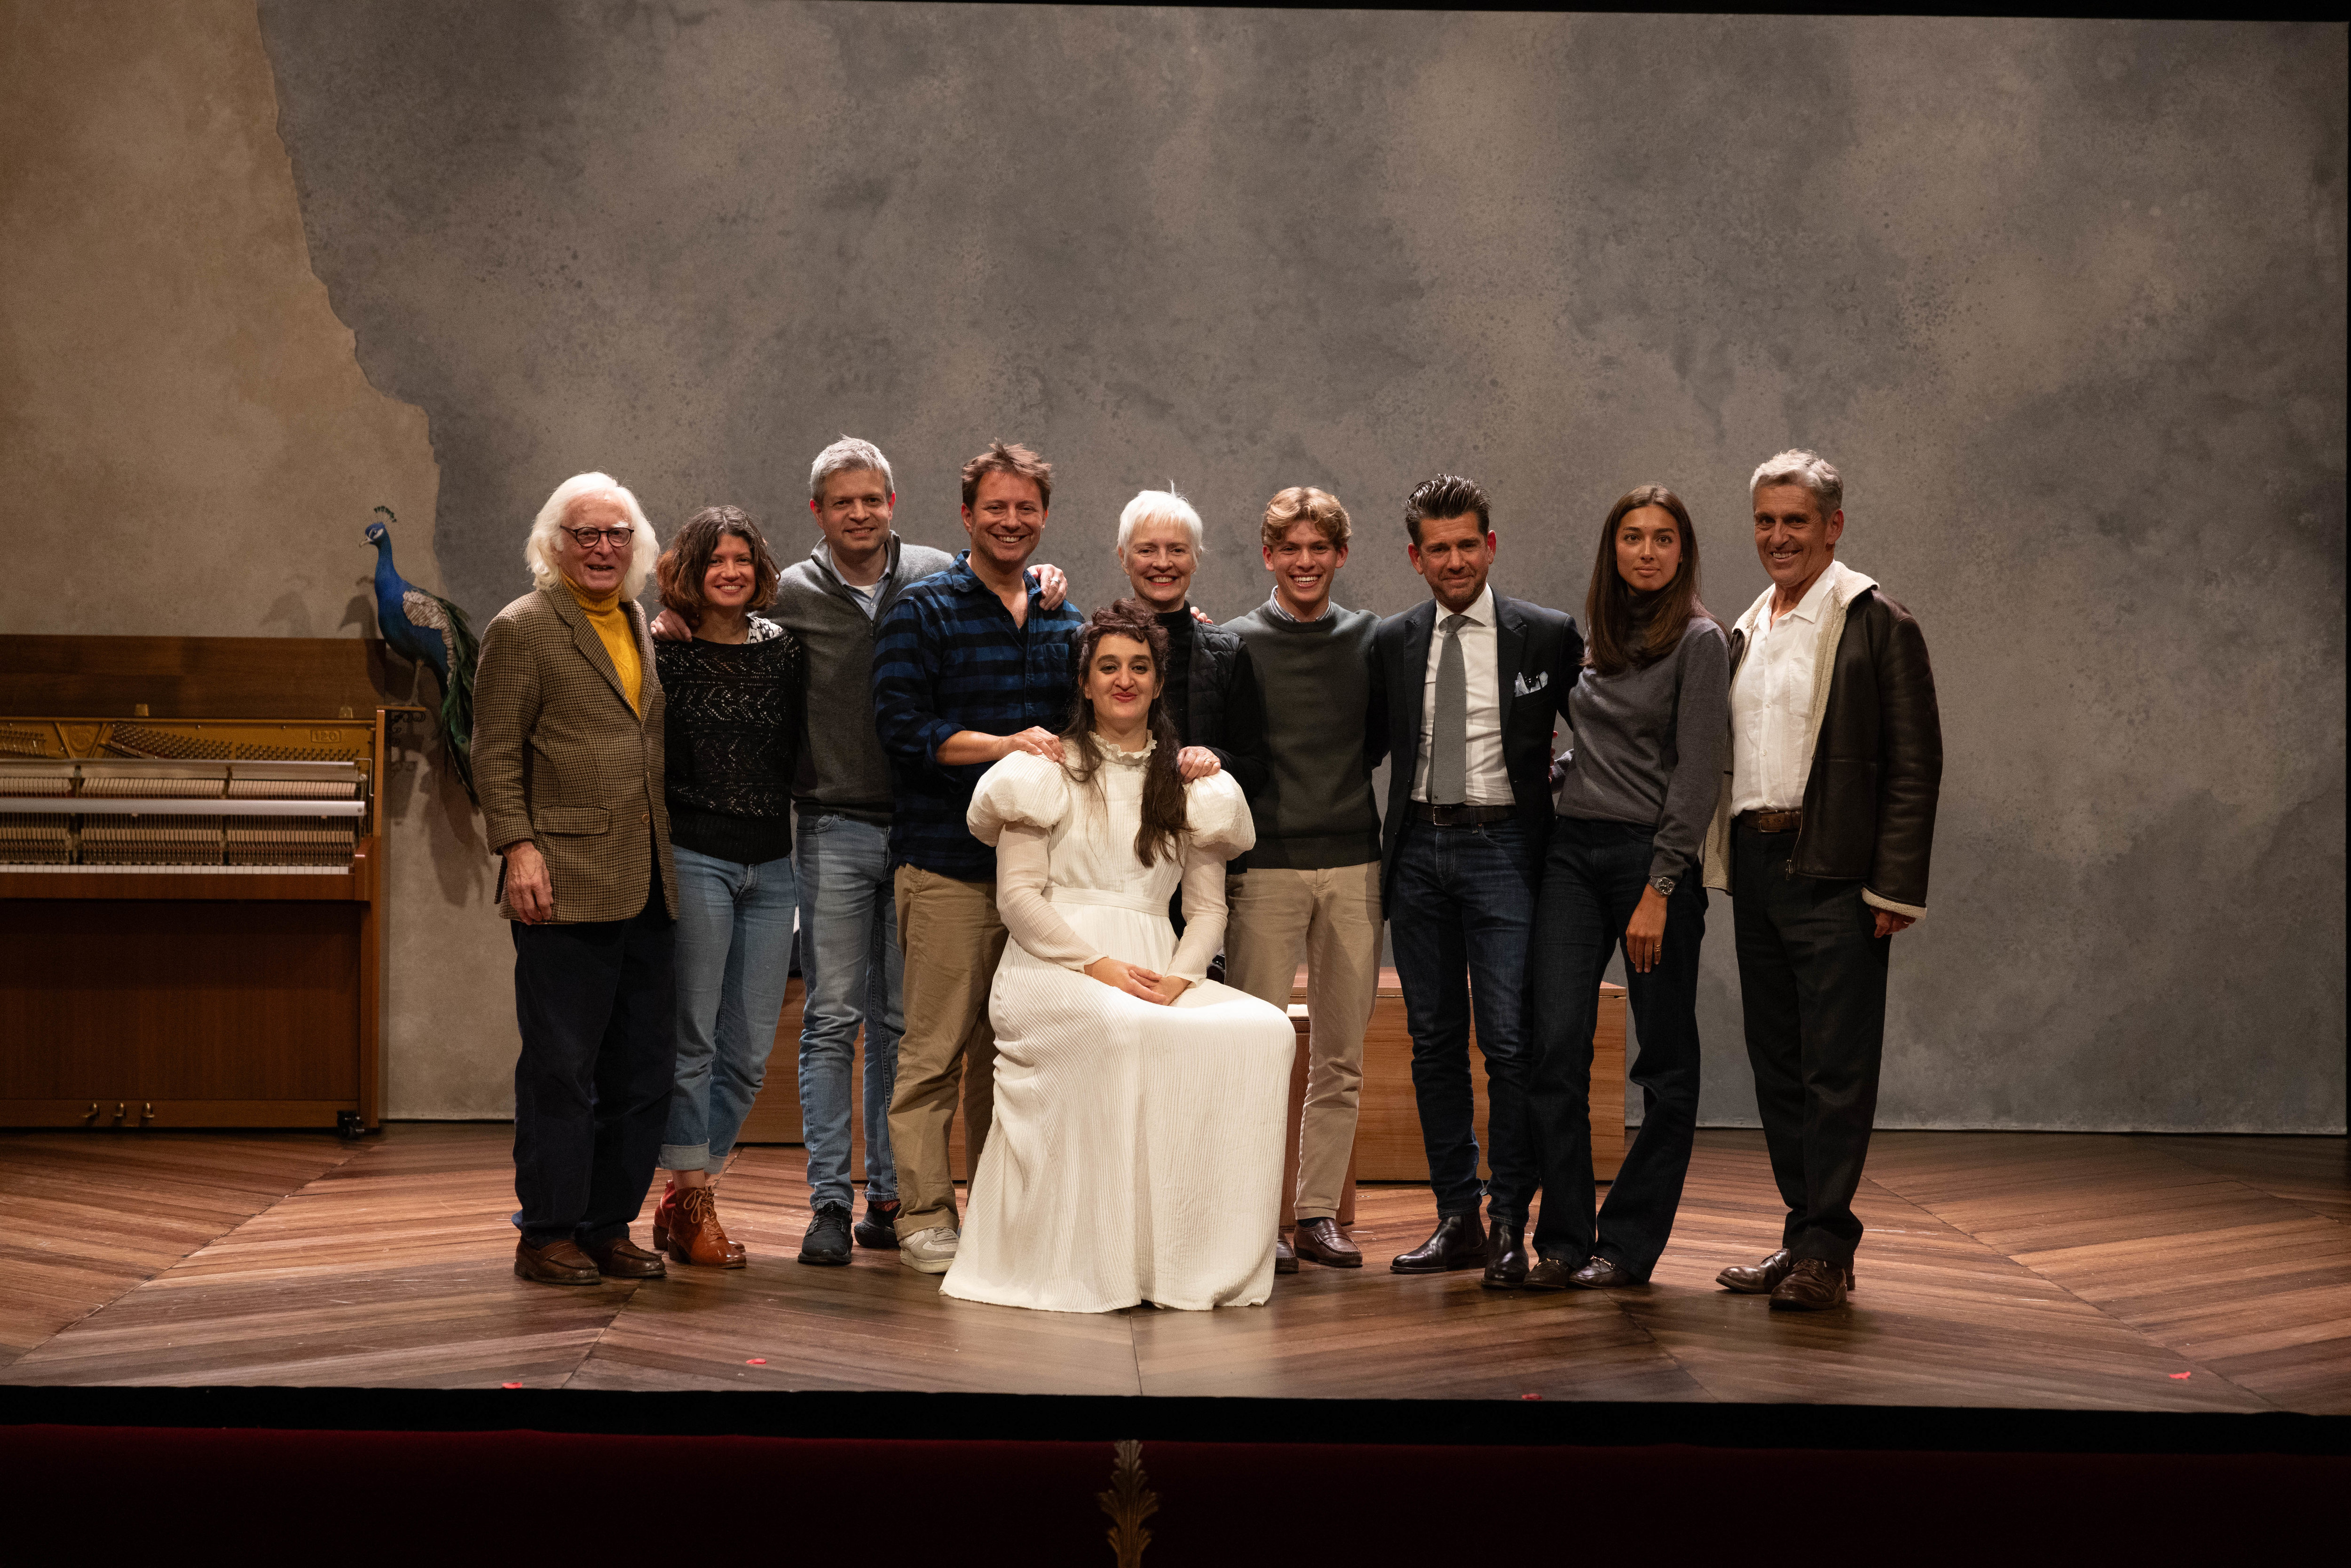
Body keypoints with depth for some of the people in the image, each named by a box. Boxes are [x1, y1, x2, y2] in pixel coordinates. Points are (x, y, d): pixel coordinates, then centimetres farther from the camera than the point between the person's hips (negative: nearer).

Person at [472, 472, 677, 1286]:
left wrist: (673, 857, 15)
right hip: (567, 885, -7)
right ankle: (548, 1233, 7)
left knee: (643, 1067, 9)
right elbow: (496, 755, -6)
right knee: (561, 1068, -2)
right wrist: (519, 849, -15)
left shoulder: (643, 626, 18)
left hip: (646, 885, 7)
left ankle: (608, 1226, 18)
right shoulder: (523, 628, -1)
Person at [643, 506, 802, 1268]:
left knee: (750, 1049, 5)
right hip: (694, 857, -5)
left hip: (771, 864, 5)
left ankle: (682, 1198, 17)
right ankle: (694, 1206, 7)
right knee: (694, 1038, -2)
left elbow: (804, 748, 14)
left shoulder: (783, 649, 10)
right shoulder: (666, 654, -2)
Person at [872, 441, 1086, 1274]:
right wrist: (1006, 745, -17)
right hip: (950, 865, -5)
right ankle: (924, 1216, 3)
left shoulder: (1063, 621, 17)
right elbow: (902, 727, -11)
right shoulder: (923, 612, -1)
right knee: (937, 1045, -4)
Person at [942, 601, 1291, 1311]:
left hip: (1157, 970, 4)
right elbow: (1018, 894, 0)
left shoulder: (1189, 786, 19)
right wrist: (1095, 964, -14)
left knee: (1265, 1030, -26)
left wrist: (1179, 976, -7)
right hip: (1054, 971, -4)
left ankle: (1205, 1260, -21)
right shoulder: (1047, 769, 9)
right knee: (1124, 1029, -38)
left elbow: (1208, 907, 14)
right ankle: (1098, 1261, -29)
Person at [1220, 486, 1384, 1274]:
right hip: (1265, 868, -3)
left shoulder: (1371, 640, 8)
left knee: (1341, 1057, 6)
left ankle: (1319, 1212, 14)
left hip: (1352, 867, 3)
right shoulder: (1237, 644, 2)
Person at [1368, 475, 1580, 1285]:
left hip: (1502, 847, -3)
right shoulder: (1392, 642, 9)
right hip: (1417, 849, 4)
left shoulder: (1548, 635, 0)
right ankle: (1456, 1218, 16)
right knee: (1434, 1042, 8)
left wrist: (1559, 797, -3)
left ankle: (1510, 1224, 1)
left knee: (1509, 1043, -8)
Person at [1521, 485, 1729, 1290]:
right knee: (1555, 1046, -6)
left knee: (1667, 1064, 2)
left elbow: (1696, 776, -11)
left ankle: (1627, 1245, 10)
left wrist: (1659, 891, -15)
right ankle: (1563, 1240, 0)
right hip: (1572, 849, 5)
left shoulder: (1699, 640, -5)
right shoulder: (1591, 637, 13)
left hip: (1653, 856, -5)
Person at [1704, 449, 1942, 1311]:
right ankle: (1805, 1235, 19)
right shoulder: (1746, 632, 16)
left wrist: (1896, 886, -14)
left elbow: (1915, 764, -9)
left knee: (1836, 1068, -5)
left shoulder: (1877, 624, -5)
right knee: (1777, 1066, 11)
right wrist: (1723, 862, 10)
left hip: (1834, 874, -7)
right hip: (1755, 862, 7)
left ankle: (1824, 1249, -1)